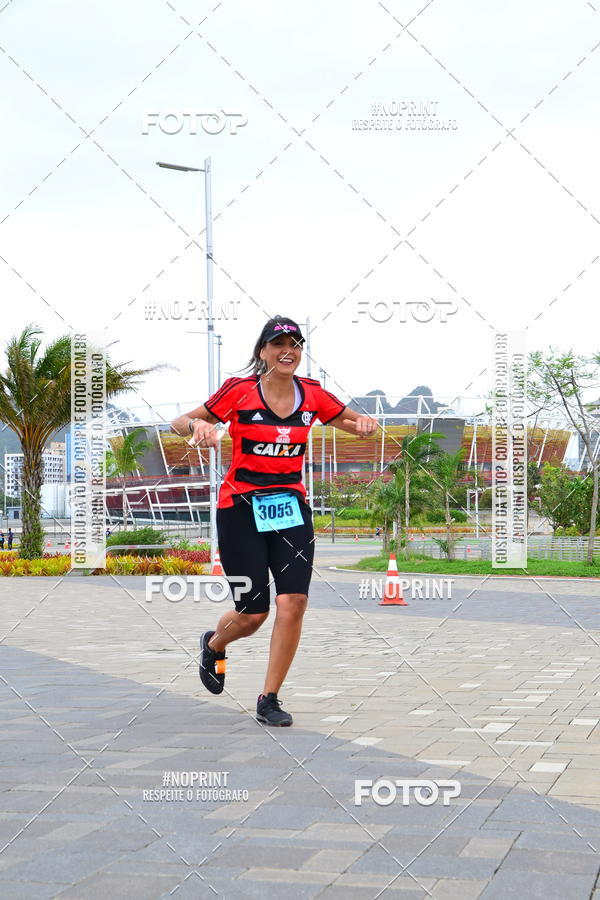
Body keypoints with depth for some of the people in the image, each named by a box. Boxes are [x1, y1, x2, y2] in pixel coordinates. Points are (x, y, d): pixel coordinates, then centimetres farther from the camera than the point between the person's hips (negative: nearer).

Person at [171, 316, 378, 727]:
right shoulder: (239, 391, -7)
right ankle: (214, 645, 37)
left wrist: (365, 424, -9)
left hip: (291, 506, 3)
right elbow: (179, 423, -2)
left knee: (293, 602, -13)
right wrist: (198, 425, -25)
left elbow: (355, 423, 15)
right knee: (253, 613, 0)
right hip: (241, 508, -3)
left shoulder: (313, 395, 3)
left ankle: (269, 699, 3)